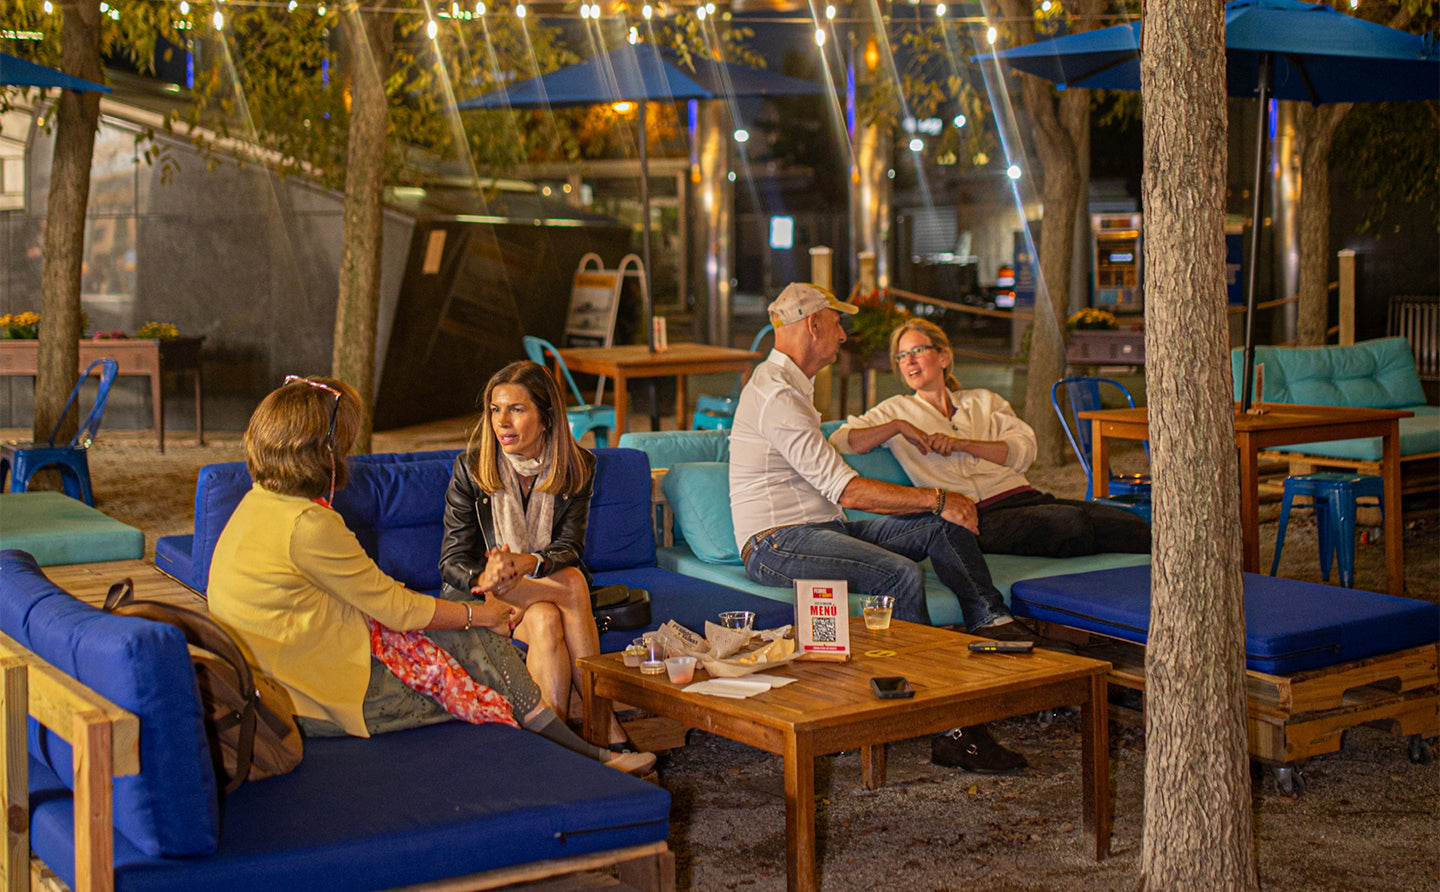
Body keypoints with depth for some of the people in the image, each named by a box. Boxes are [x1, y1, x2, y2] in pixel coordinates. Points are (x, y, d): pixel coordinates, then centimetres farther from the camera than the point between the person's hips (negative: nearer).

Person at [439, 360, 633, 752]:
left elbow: (569, 548, -10)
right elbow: (452, 561, -9)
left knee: (548, 620, -33)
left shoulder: (576, 467, -4)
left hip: (545, 584, 2)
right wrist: (486, 578, -33)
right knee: (549, 614, -32)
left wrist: (527, 563, -33)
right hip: (484, 597, -2)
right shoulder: (471, 467, -8)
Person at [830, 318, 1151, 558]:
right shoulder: (896, 410, 19)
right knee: (1070, 522, -33)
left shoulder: (984, 401, 26)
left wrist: (962, 444, -3)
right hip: (979, 517, -5)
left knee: (1131, 525, -20)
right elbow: (839, 442, 5)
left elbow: (1024, 450, 10)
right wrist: (897, 427, -6)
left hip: (1023, 496, 5)